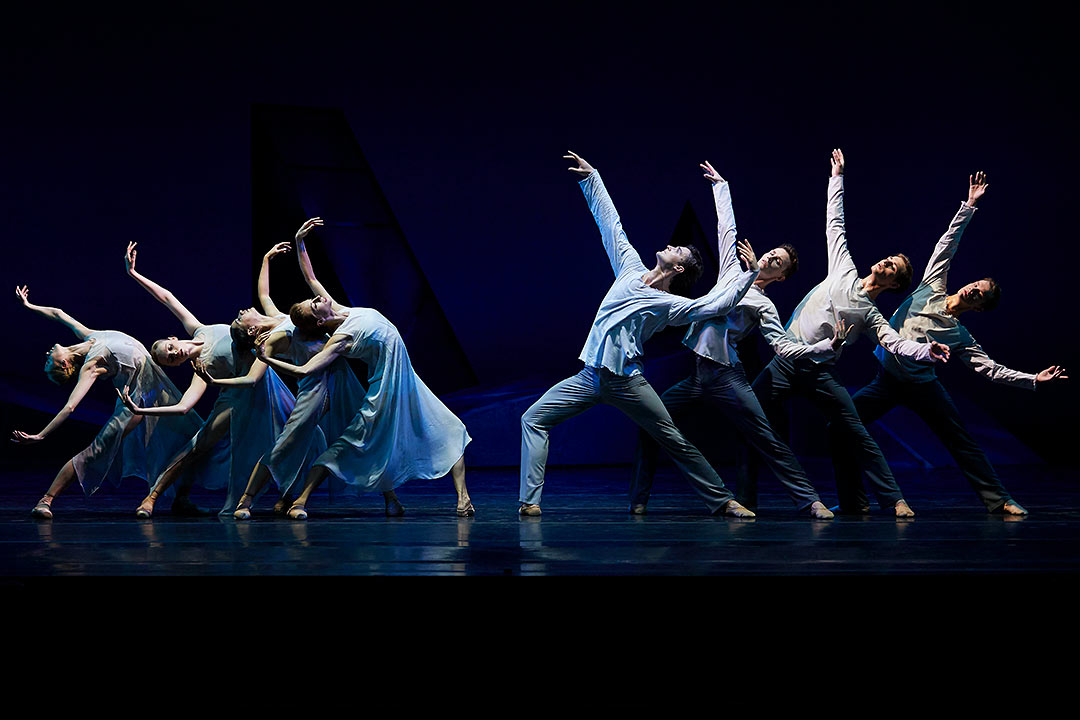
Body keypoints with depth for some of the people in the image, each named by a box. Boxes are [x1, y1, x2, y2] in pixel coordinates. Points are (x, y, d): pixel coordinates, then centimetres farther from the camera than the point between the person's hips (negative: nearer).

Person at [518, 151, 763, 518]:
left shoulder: (671, 305, -2)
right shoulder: (631, 268, 10)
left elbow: (716, 304, -10)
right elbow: (610, 222, 15)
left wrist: (749, 273, -14)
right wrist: (592, 177, 18)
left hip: (627, 383, -4)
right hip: (590, 378, 4)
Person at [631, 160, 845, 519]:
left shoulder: (764, 306, 7)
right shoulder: (732, 270, 18)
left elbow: (786, 348, -2)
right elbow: (726, 227, 26)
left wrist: (828, 346, -16)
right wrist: (721, 185, 34)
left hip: (725, 376, -4)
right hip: (691, 374, 4)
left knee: (768, 441, -10)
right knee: (650, 430, -6)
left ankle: (810, 500, -5)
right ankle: (639, 500, 5)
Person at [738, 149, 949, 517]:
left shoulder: (872, 316, 7)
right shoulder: (844, 270, 14)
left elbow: (896, 343, -8)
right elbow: (835, 225, 18)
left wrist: (926, 351, -29)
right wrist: (837, 178, 18)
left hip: (820, 373, -2)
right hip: (784, 363, 2)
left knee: (858, 437, -8)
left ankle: (895, 500, -1)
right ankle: (744, 498, 3)